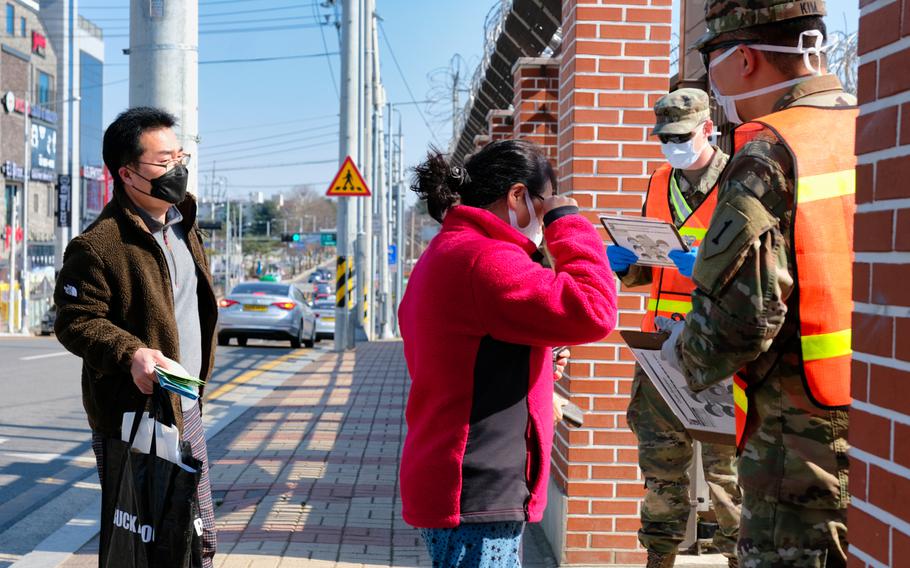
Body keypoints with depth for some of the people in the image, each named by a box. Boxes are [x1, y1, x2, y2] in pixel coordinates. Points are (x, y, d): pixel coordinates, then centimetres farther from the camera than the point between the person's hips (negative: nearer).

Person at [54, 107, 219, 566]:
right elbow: (74, 322, -18)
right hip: (135, 417, -8)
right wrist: (131, 353, -33)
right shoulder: (98, 245, -18)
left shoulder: (183, 219, 10)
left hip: (186, 409, 8)